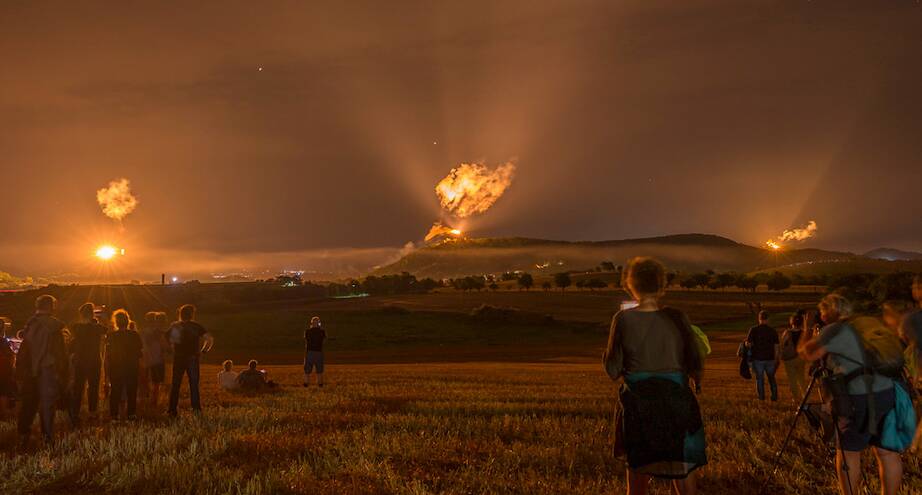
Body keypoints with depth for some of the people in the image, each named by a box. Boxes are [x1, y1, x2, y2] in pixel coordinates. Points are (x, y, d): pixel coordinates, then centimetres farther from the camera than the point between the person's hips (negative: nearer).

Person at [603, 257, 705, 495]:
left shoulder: (623, 319, -7)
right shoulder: (676, 318, -6)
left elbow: (613, 370, -4)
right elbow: (696, 364, -3)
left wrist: (606, 353, 15)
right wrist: (695, 376, 19)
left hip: (637, 403, 0)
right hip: (676, 401, 0)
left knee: (638, 470, 16)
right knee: (683, 470, 11)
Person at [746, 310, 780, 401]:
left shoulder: (753, 330, -7)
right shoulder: (773, 331, -1)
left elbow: (748, 344, -11)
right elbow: (776, 347, -1)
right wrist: (776, 360, 7)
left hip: (758, 358, -2)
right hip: (770, 358, 2)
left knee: (759, 378, 9)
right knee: (771, 378, 18)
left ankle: (761, 397, 10)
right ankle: (774, 396, 14)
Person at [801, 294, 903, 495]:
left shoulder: (834, 330, -4)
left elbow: (809, 354, -9)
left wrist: (813, 337, 8)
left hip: (859, 399, -7)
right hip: (887, 393, 7)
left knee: (848, 453, 7)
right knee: (887, 452, 12)